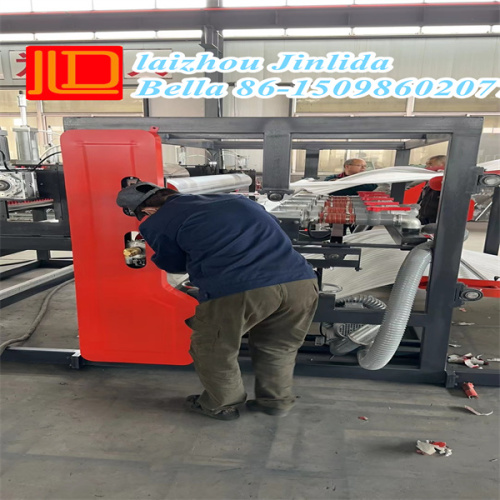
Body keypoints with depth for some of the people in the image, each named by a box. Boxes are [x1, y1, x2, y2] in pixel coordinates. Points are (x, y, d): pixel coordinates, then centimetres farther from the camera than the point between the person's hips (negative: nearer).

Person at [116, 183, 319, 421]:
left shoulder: (157, 223, 14)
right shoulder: (234, 200, 27)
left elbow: (173, 264, 25)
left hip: (236, 291, -5)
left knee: (212, 351, 24)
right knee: (277, 348, 31)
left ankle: (221, 405, 43)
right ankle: (277, 401, 46)